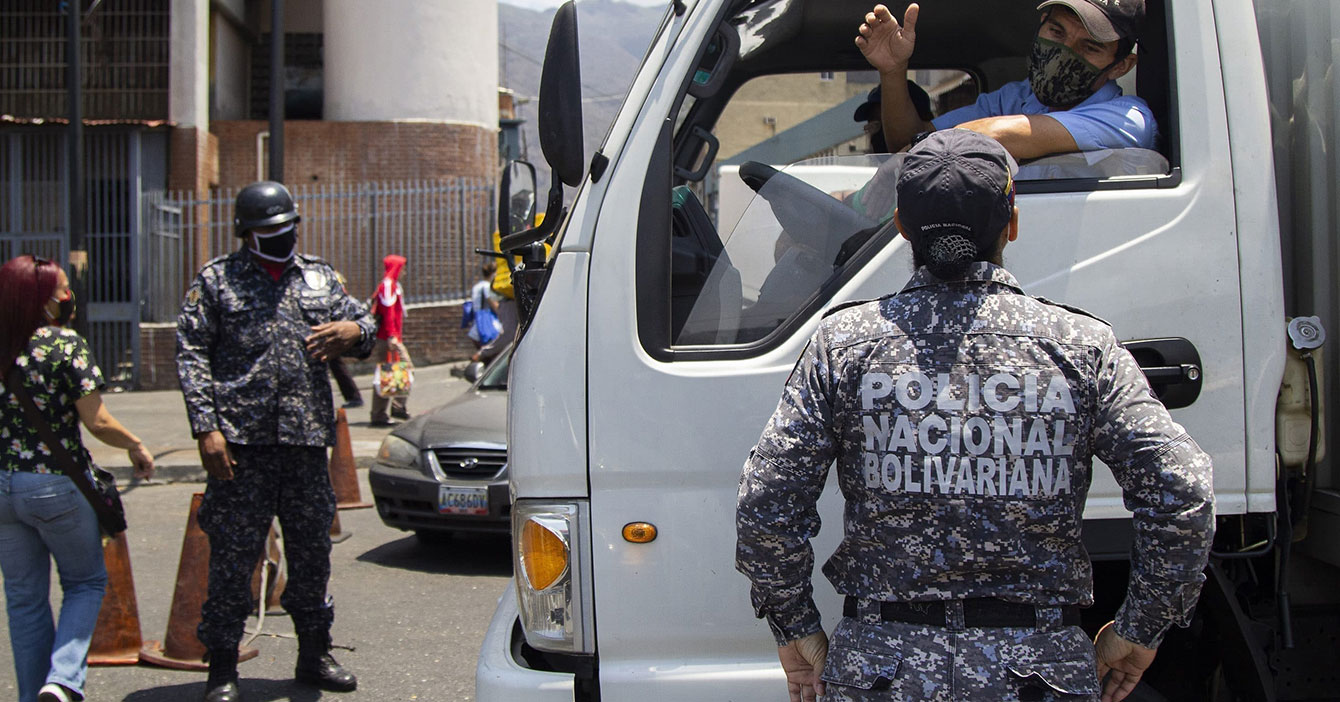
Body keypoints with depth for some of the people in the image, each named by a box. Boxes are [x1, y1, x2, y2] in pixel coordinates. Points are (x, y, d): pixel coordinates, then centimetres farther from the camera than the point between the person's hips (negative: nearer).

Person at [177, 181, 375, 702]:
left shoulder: (319, 277, 17)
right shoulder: (215, 280, 5)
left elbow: (364, 323, 25)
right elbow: (191, 355, -1)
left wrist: (353, 330, -1)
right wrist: (206, 427, -11)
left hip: (307, 442, 4)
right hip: (241, 443, -4)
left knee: (312, 551, 11)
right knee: (233, 558, -2)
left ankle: (314, 654, 26)